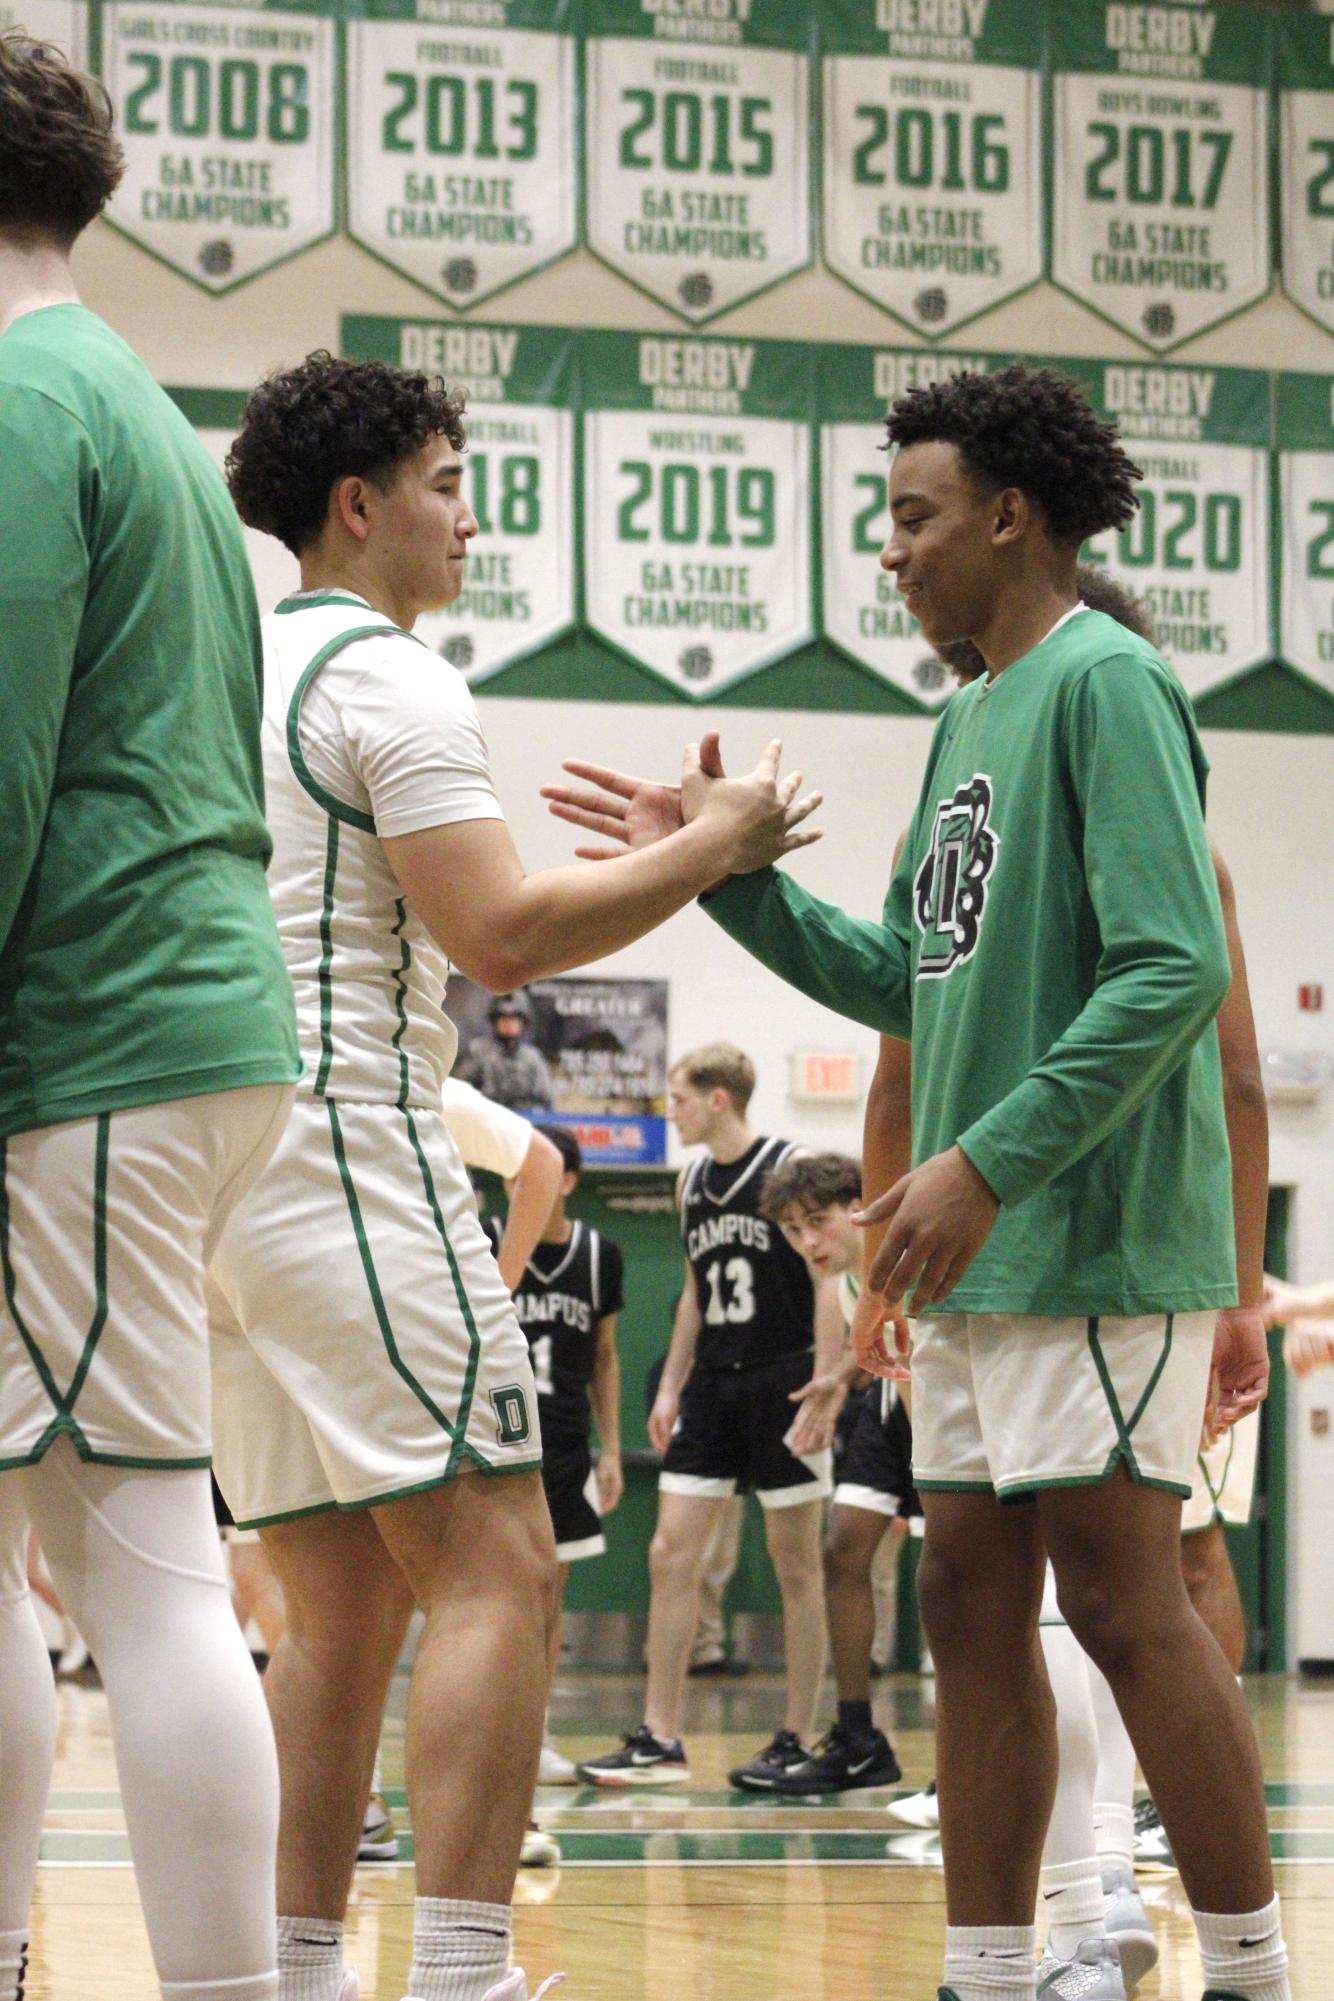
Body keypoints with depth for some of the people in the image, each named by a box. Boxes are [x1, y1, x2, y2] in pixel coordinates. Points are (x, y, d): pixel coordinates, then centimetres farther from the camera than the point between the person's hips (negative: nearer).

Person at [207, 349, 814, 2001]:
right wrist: (708, 848, -7)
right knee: (494, 1573, -11)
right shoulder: (388, 679, -9)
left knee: (338, 1603, 10)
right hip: (349, 1154, -9)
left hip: (214, 1171, 9)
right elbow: (502, 936, -17)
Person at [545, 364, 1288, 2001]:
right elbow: (907, 979, 22)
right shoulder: (970, 720, 17)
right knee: (971, 1608, 8)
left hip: (1097, 1244, -9)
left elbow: (1174, 971, -20)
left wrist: (989, 1160, -22)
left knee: (1124, 1604, -8)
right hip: (984, 1259, 9)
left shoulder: (1106, 685, -11)